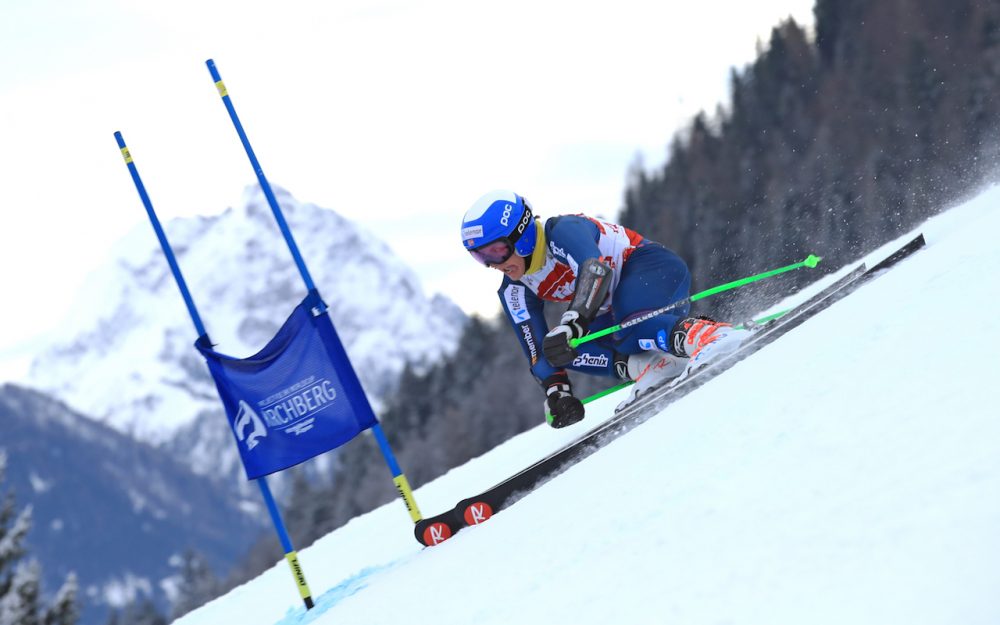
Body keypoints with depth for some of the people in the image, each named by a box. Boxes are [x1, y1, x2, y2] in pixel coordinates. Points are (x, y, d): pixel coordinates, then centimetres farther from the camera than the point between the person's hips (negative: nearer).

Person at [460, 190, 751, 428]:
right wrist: (556, 391, -10)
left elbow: (597, 269, -42)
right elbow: (537, 349, 2)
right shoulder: (515, 291, 0)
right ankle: (644, 365, -15)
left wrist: (572, 324, -55)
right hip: (616, 309, 10)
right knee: (560, 349, -5)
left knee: (630, 324, -38)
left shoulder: (562, 232, -24)